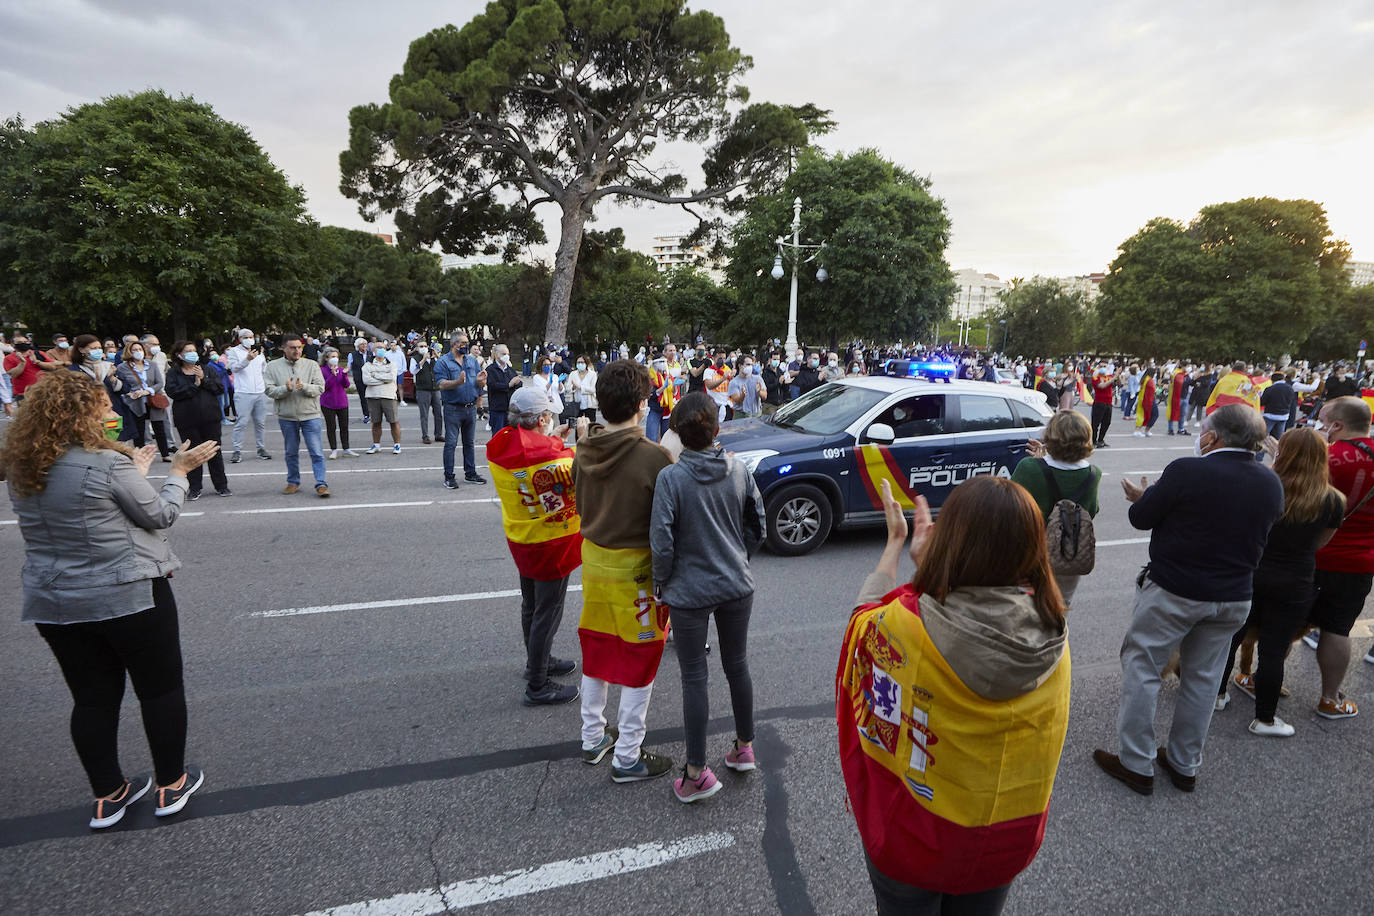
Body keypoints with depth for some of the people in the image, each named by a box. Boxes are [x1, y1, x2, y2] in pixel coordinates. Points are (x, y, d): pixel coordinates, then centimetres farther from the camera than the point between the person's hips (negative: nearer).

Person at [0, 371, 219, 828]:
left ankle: (107, 796, 28)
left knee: (93, 697, 16)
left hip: (53, 603, 7)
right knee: (161, 688, 10)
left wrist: (133, 472, 20)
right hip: (127, 596, -6)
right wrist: (179, 471, 2)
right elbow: (160, 516, -10)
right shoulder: (107, 463, -19)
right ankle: (171, 785, 23)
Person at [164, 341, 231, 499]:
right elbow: (172, 392, -12)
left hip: (210, 417, 2)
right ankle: (194, 489, 13)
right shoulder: (173, 373, 4)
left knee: (215, 452, 7)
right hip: (187, 420, -2)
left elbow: (219, 387, 0)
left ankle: (221, 486, 16)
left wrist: (204, 379, -13)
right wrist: (195, 385, -12)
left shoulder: (206, 370, 10)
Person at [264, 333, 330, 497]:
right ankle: (293, 483, 28)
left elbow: (320, 388, -5)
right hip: (287, 417, 2)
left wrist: (304, 387, -23)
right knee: (291, 453, 14)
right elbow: (269, 390, -3)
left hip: (311, 415, -1)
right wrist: (286, 389, -20)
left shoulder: (312, 365, 1)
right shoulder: (273, 367, 2)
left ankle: (321, 484, -1)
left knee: (316, 452, -4)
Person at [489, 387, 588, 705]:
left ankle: (538, 662, 45)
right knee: (547, 612, 5)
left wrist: (552, 441, 7)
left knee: (531, 605, 24)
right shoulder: (553, 458, -31)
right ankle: (538, 686, 17)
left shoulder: (499, 449, -6)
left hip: (519, 537, 8)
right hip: (551, 542, -8)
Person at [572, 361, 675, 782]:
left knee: (596, 650, 21)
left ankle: (593, 738, 38)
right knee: (639, 661, 10)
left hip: (592, 559, 6)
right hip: (635, 569, -6)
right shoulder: (653, 457, -23)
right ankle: (628, 758, 22)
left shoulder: (583, 449, -4)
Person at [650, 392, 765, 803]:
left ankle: (697, 773, 17)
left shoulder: (671, 477, -18)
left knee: (694, 678, 7)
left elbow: (662, 541, -18)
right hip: (737, 585, 4)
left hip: (690, 590, -4)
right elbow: (757, 526, 4)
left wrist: (662, 581, -1)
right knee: (737, 666, 19)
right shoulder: (739, 470, -4)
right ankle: (744, 747, 36)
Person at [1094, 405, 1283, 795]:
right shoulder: (1271, 484, 0)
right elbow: (1258, 533, 15)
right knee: (1202, 678, 18)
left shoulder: (1187, 471, -20)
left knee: (1142, 668, 8)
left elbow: (1141, 518, -11)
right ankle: (1185, 765, 32)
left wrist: (1143, 497, 12)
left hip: (1173, 591, -6)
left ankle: (1136, 765, 15)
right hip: (1234, 598, 6)